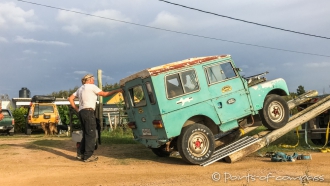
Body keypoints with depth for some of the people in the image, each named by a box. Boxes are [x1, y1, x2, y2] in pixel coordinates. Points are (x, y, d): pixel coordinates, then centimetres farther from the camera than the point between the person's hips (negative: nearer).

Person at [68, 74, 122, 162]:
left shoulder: (80, 88, 24)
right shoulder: (92, 86, 1)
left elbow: (70, 98, 20)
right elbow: (104, 94, 1)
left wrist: (76, 109, 16)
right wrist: (116, 90, 8)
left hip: (81, 112, 9)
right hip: (88, 112, -9)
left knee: (86, 134, 14)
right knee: (91, 134, -8)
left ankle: (82, 154, 13)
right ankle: (88, 156, -10)